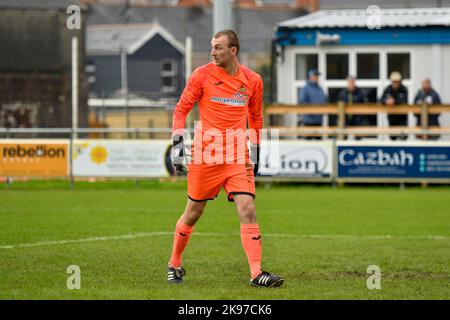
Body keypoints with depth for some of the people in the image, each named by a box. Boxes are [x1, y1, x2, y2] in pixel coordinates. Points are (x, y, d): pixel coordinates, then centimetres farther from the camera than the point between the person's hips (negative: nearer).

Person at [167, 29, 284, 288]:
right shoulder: (202, 75, -2)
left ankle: (257, 273, -13)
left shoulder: (253, 80, 5)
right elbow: (181, 109, 3)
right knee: (193, 213, 6)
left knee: (248, 210, -12)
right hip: (205, 155, -1)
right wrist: (178, 143, -8)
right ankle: (175, 265, 28)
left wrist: (255, 152, 18)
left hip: (238, 157, 1)